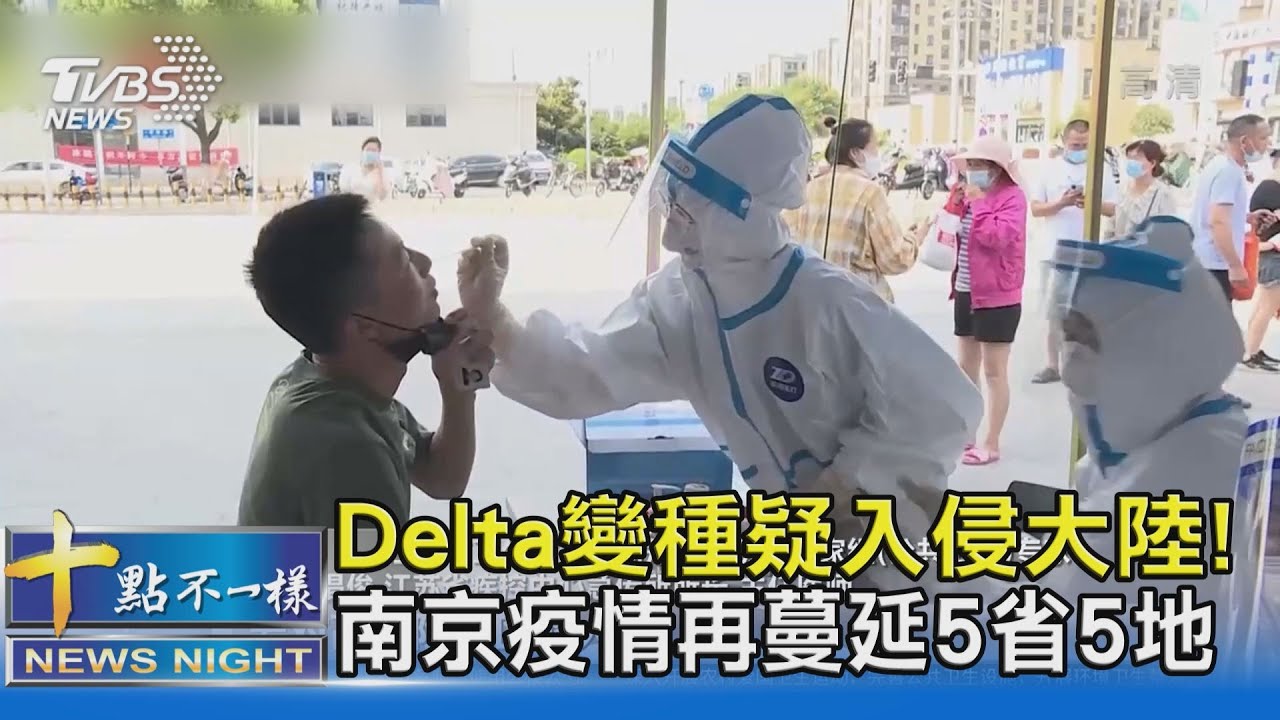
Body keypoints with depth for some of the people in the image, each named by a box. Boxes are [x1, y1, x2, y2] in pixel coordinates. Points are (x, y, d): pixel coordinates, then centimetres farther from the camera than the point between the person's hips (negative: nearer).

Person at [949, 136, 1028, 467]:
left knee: (994, 371, -1)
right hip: (966, 292, 8)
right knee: (966, 367, 15)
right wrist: (956, 206, 3)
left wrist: (979, 204, -19)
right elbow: (957, 233, 19)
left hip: (996, 296, -8)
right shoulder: (974, 193, 11)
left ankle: (991, 444, 6)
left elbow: (997, 237, -25)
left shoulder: (1012, 196, -11)